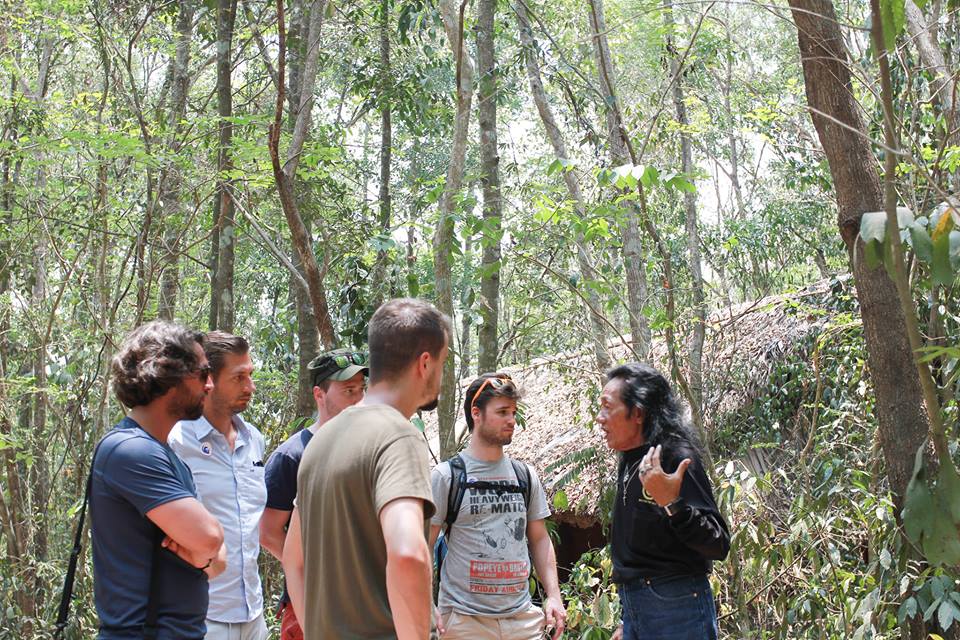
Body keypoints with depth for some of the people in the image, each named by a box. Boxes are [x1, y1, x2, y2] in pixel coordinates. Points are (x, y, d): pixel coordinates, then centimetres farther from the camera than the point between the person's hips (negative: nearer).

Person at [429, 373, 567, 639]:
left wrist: (554, 596, 6)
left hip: (523, 617, 4)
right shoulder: (445, 476, -4)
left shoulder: (525, 475, 10)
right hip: (465, 618, -4)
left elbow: (540, 539, 16)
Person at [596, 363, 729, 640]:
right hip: (634, 610, 8)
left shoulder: (676, 458, -13)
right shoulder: (630, 464, 12)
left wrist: (672, 504, -33)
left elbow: (719, 546, -18)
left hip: (675, 607, -8)